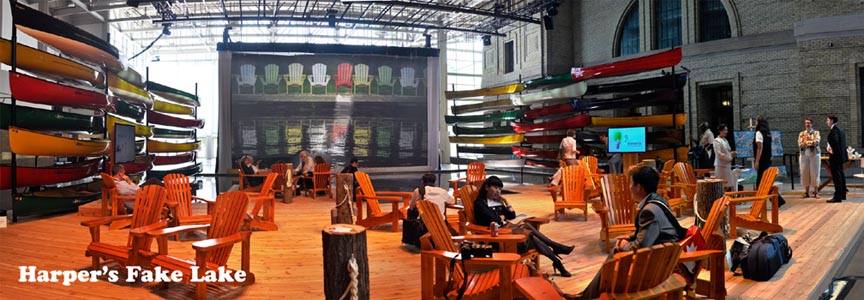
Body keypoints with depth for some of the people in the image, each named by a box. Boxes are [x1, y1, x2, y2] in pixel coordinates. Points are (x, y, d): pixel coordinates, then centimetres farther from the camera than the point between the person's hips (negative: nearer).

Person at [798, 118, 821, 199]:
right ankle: (807, 192, 7)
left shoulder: (816, 133, 3)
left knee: (814, 173, -2)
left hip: (814, 154, -2)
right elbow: (800, 145, -2)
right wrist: (811, 142, -14)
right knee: (805, 173, 1)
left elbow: (816, 142, -13)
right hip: (804, 155, 2)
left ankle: (816, 192, 2)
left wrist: (806, 142, -12)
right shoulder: (801, 134, 10)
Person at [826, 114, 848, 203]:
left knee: (836, 176, -7)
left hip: (835, 156, -10)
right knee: (840, 175, 17)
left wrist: (832, 150, -16)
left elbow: (834, 141, -30)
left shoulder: (834, 130, -17)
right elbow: (841, 142, 18)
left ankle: (838, 197, -5)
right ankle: (842, 194, 27)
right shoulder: (840, 129, 15)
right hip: (841, 155, 10)